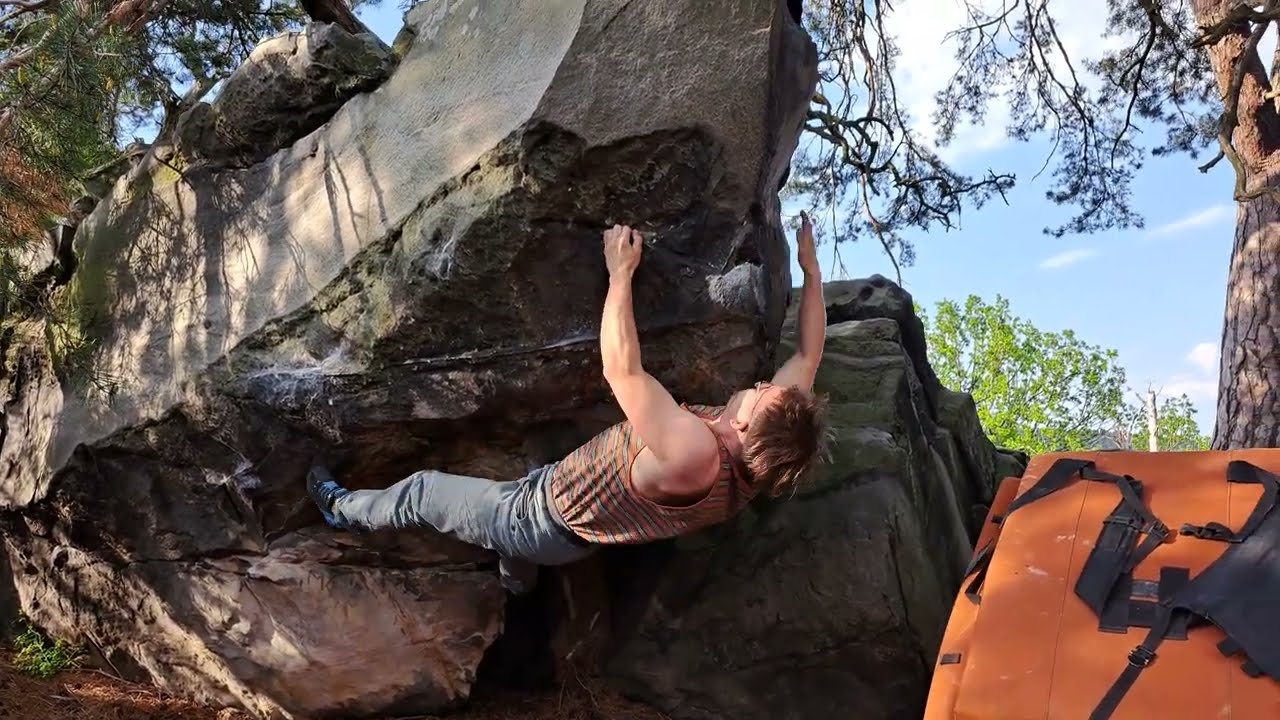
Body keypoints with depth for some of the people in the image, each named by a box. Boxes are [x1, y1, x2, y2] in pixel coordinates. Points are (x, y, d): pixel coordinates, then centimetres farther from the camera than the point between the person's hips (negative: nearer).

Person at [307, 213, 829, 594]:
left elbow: (621, 370, -45)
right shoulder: (757, 461, -22)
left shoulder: (692, 453, -45)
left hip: (546, 525, -7)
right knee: (519, 486, 39)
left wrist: (621, 273, -35)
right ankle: (516, 588, 63)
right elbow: (807, 357, -11)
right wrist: (810, 269, -10)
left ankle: (344, 510, 44)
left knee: (423, 492, 15)